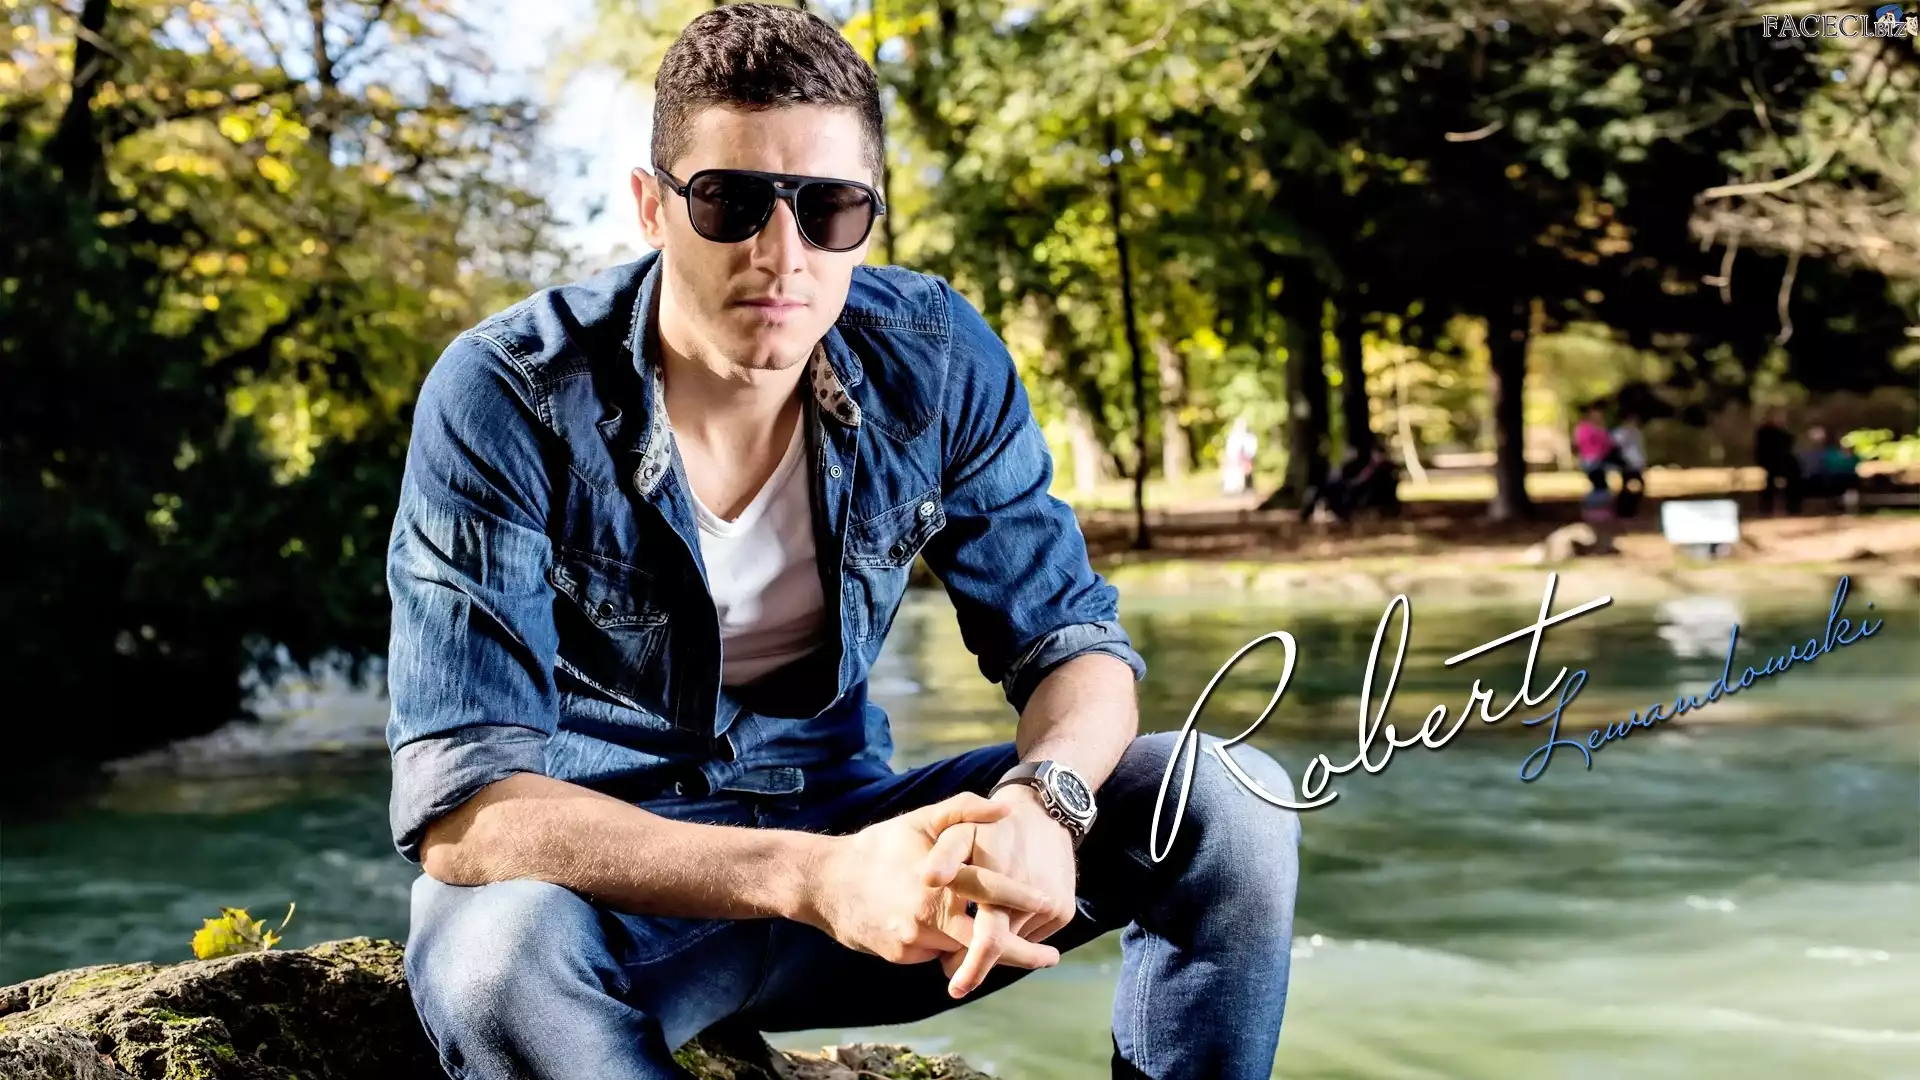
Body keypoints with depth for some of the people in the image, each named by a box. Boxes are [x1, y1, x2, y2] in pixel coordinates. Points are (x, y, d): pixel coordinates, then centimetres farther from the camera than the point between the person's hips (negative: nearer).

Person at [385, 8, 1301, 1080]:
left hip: (841, 824, 4)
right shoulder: (506, 399, -21)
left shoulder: (938, 361, -9)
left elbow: (1069, 635, -3)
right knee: (502, 948, -39)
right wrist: (811, 879, -41)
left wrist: (1042, 799, -29)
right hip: (604, 870, -3)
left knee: (1230, 805, -13)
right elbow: (457, 801, -27)